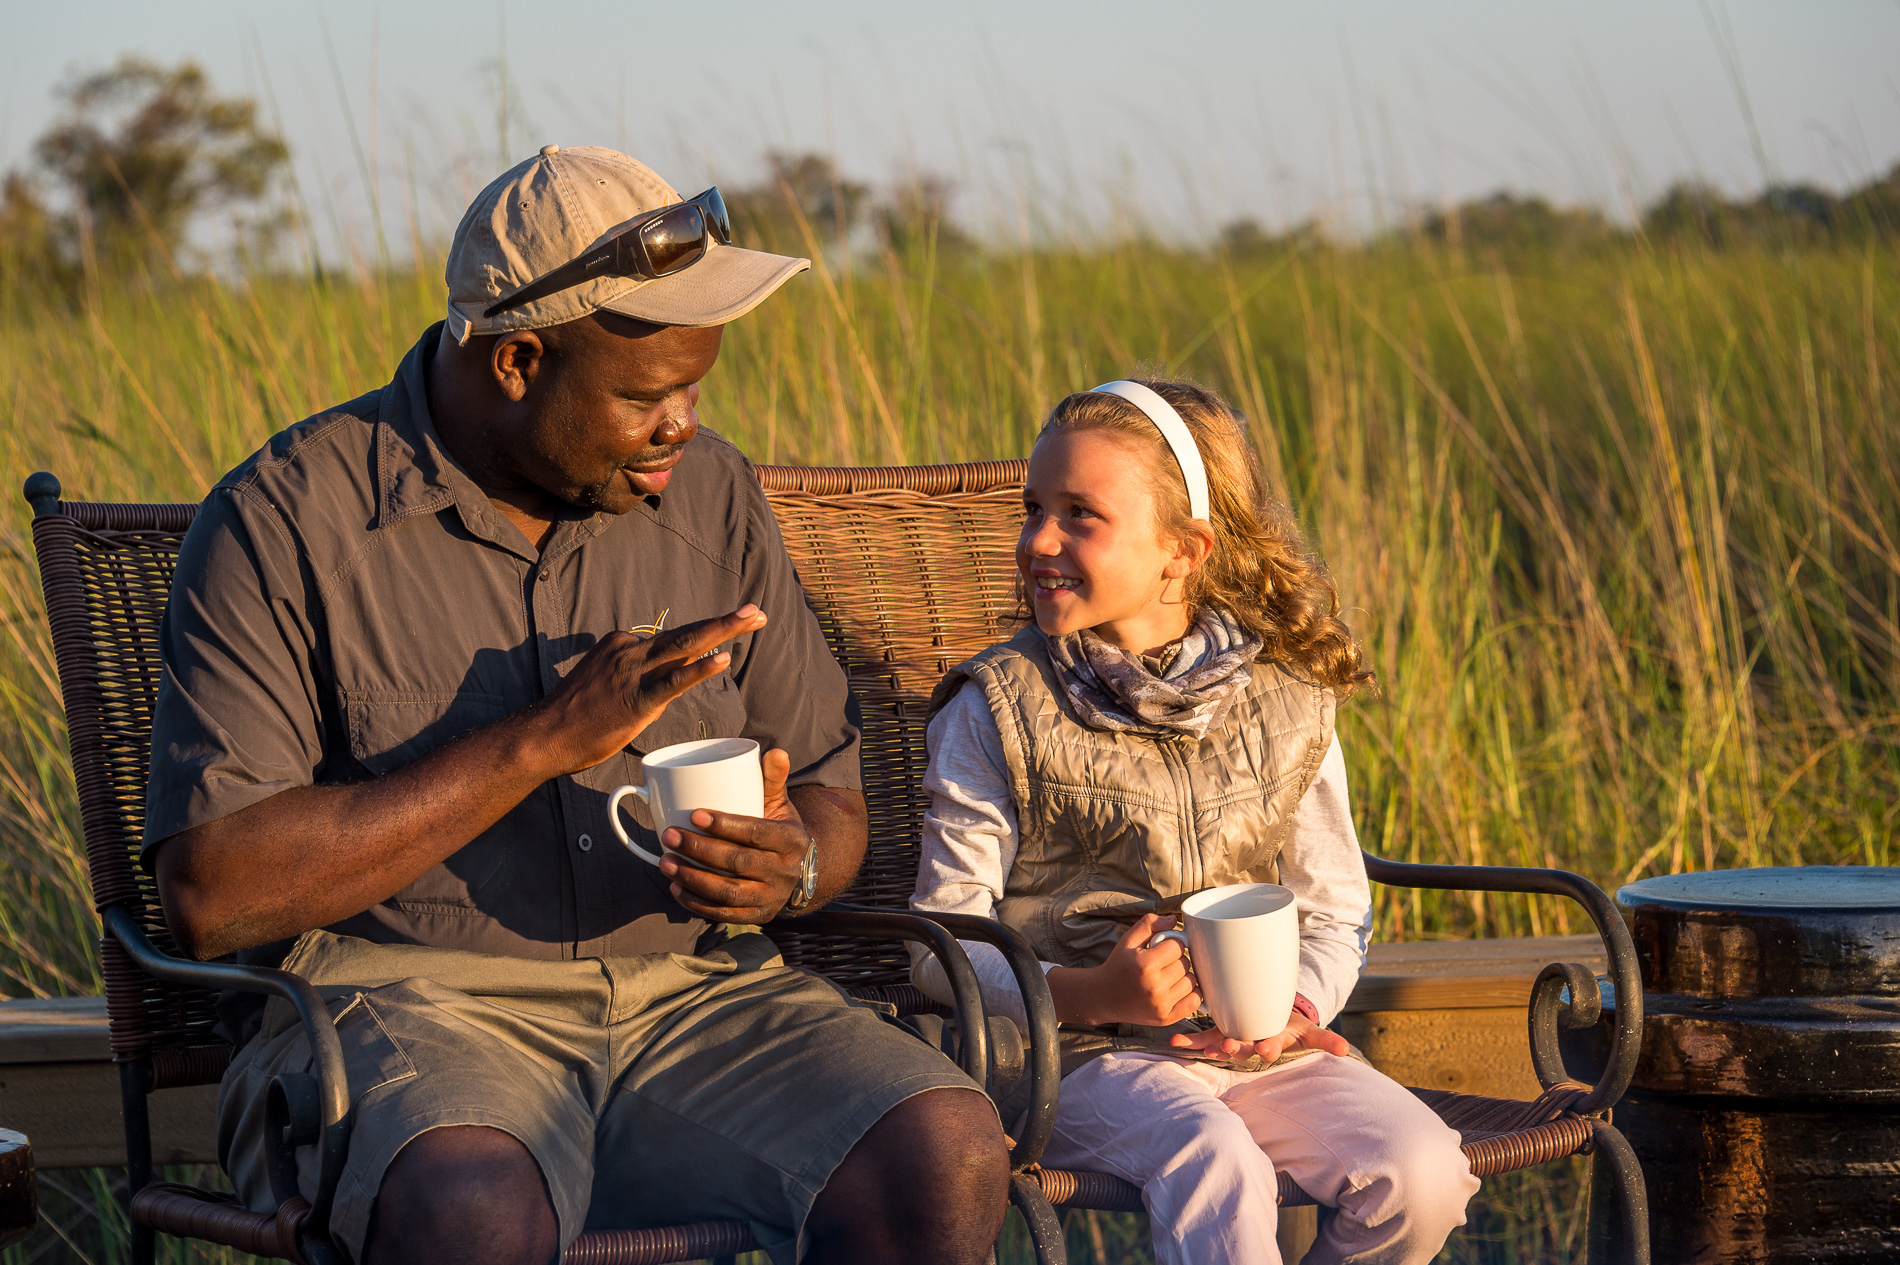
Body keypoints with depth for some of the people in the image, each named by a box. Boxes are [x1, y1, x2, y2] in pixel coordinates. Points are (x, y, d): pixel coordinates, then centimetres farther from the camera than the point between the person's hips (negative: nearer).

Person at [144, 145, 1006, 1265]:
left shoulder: (711, 493, 11)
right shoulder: (287, 521, -5)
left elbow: (832, 800, 19)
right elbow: (210, 893, -14)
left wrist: (791, 868, -8)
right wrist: (540, 743, -17)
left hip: (688, 994, 5)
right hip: (402, 1002, -4)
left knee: (947, 1160, -25)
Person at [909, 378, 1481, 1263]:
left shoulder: (1285, 703, 8)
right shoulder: (997, 709, -1)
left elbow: (1332, 918, 15)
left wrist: (1294, 1008, -8)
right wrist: (1092, 994, -19)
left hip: (1255, 1052, 4)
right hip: (1079, 1053, -4)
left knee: (1421, 1173, -20)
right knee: (1219, 1174, -34)